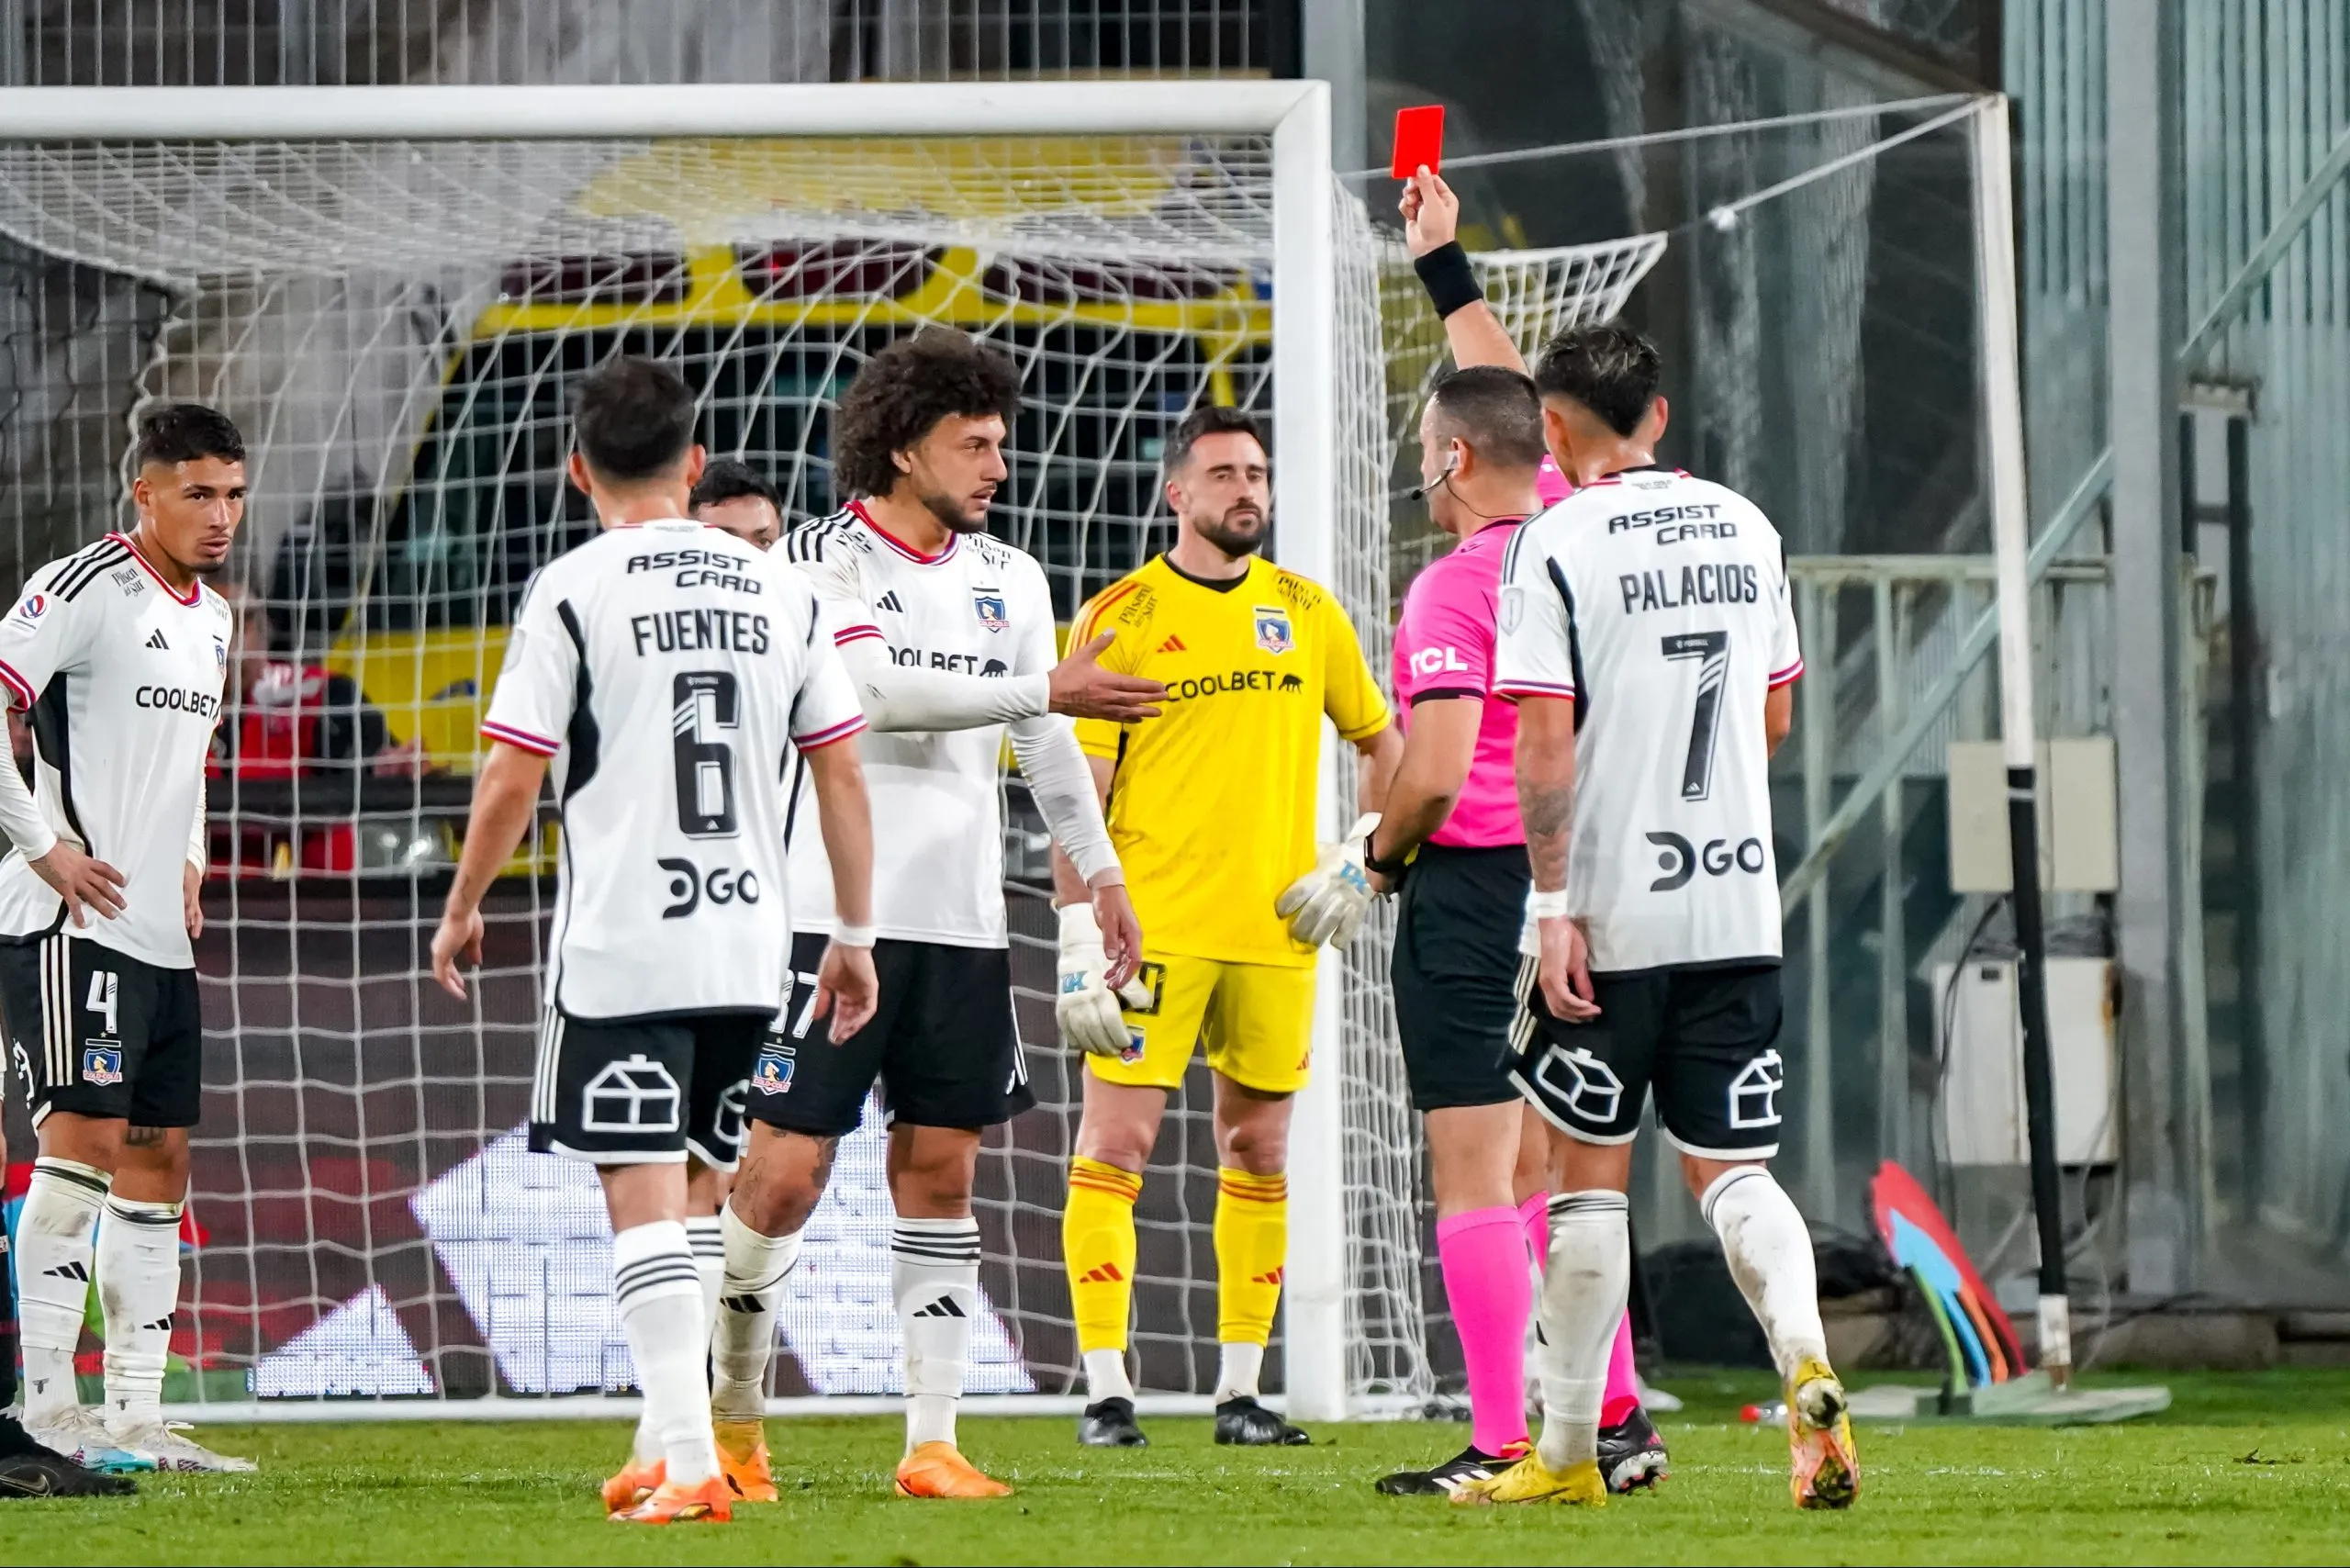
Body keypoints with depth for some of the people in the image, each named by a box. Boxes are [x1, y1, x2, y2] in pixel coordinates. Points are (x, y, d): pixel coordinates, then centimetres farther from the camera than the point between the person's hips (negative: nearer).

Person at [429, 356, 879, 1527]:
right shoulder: (780, 590, 8)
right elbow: (841, 773, 9)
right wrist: (855, 935, 16)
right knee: (678, 1198, 17)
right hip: (749, 947, 5)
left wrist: (462, 908, 7)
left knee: (644, 1203, -5)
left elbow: (511, 781, -8)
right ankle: (672, 1443, 18)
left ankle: (690, 1464, -14)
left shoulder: (574, 592, -6)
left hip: (618, 946, -5)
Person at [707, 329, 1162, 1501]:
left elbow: (1046, 745, 20)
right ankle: (728, 1410, 11)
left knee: (940, 1171, 5)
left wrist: (1100, 873, 19)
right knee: (787, 1172, -6)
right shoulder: (820, 559, -6)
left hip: (962, 922, 5)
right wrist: (1046, 689, -20)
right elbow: (880, 692, -20)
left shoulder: (1008, 577, 13)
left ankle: (931, 1442, 6)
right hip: (834, 911, -5)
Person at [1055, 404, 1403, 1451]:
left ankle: (1240, 1392, 13)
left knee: (1258, 1153, 7)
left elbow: (1381, 744, 20)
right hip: (1154, 923, -4)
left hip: (1276, 930, 4)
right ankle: (1106, 1391, -6)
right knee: (1114, 1142, -8)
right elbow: (1079, 784, -3)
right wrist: (1078, 924, -9)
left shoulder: (1306, 612, 9)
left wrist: (1362, 858, 6)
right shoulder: (1120, 618, -2)